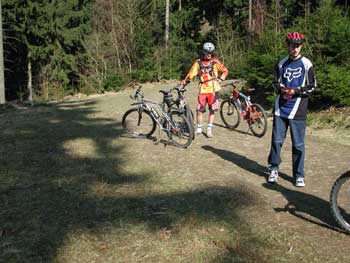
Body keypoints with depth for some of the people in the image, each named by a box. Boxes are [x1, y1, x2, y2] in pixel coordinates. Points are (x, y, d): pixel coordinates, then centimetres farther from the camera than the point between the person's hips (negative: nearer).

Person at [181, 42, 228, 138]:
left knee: (212, 110, 4)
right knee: (199, 110, -1)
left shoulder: (215, 61, -1)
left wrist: (221, 79, -6)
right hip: (202, 89, 1)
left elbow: (225, 70, 7)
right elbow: (191, 74, 2)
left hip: (213, 89, 0)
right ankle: (199, 129, 15)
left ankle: (209, 129, 16)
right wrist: (183, 82, -6)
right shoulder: (198, 62, 1)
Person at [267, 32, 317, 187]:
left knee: (298, 144, 2)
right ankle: (274, 169, 23)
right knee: (277, 140, 6)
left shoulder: (306, 64, -2)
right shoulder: (282, 63, 9)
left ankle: (299, 175, 15)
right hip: (280, 108, 3)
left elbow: (312, 86, -1)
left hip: (297, 111, -3)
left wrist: (296, 91, -15)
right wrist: (281, 89, -4)